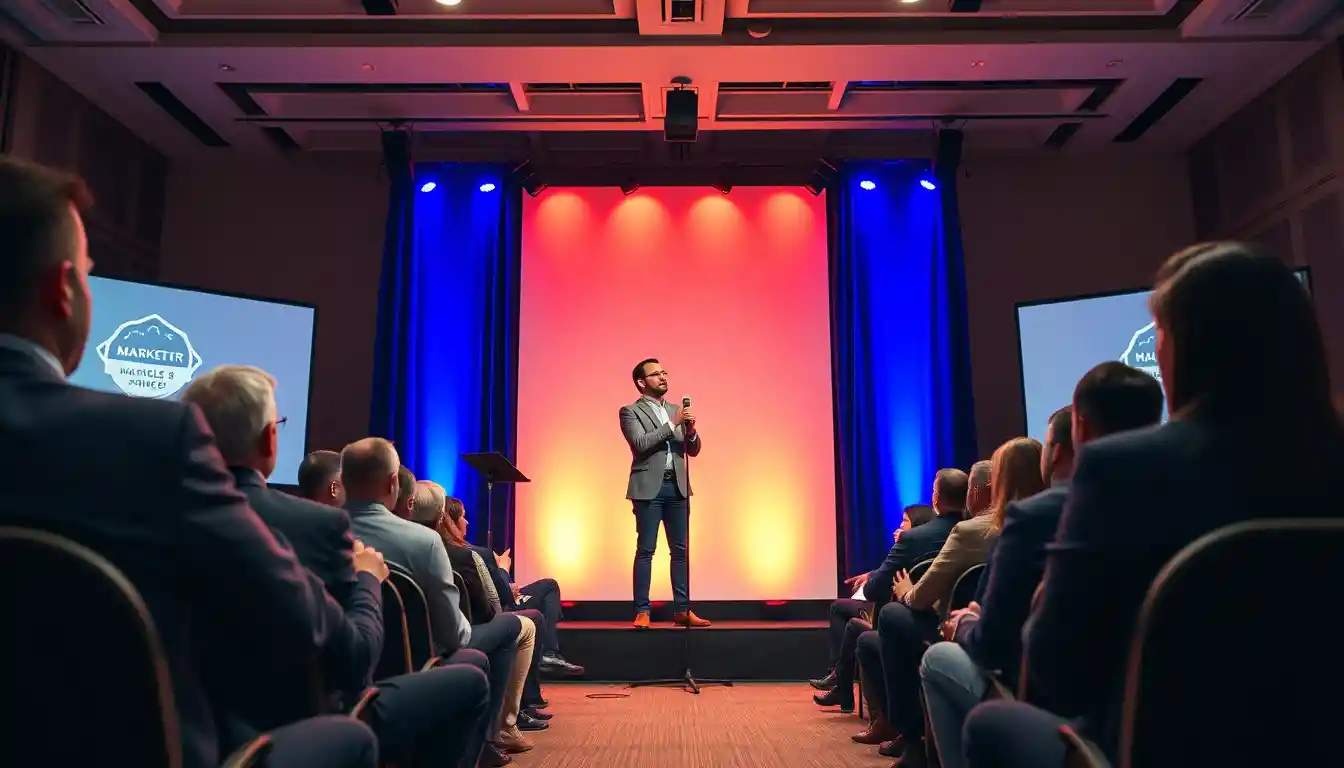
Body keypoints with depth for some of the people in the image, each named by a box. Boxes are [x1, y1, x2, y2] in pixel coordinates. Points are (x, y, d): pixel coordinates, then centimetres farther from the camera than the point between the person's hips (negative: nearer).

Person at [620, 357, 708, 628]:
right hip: (649, 487, -5)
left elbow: (693, 450, 14)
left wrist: (691, 431, -6)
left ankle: (683, 609, 11)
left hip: (677, 486, 5)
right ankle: (642, 611, 2)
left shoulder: (676, 410, 17)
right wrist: (672, 424, -16)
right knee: (645, 550, -3)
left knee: (680, 550, 5)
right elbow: (641, 444, -15)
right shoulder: (630, 411, 1)